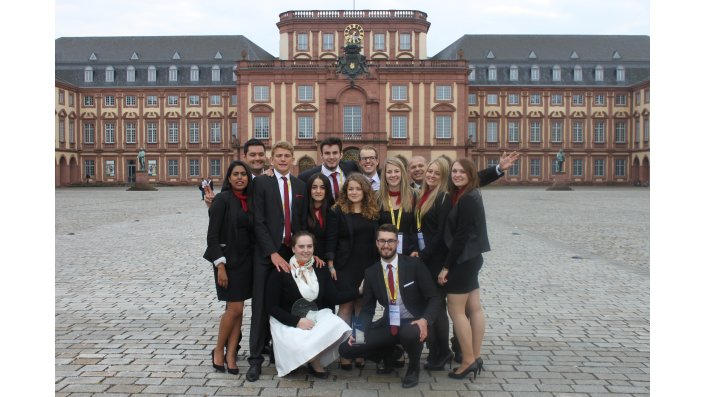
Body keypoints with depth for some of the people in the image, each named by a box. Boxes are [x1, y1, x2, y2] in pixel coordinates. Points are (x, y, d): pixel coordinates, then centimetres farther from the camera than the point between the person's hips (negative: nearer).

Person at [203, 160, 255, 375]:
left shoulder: (249, 201, 8)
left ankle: (231, 354, 14)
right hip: (228, 259, -6)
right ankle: (218, 351, 15)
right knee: (234, 308, -5)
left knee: (238, 309, 7)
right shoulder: (222, 199, -9)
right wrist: (220, 266, -17)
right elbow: (212, 235, -12)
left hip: (246, 260, 6)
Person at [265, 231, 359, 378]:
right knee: (302, 344, -34)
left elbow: (333, 298, 3)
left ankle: (314, 361, -3)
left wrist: (359, 290, -6)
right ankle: (316, 364, 3)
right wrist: (297, 321, -18)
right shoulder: (281, 273, -6)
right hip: (288, 323, -4)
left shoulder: (321, 272, 8)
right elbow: (271, 307, -8)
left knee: (337, 325, -27)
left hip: (317, 319, 4)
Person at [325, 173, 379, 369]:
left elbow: (376, 240, 10)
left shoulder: (373, 212, 8)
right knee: (346, 307, -1)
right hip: (345, 267, -3)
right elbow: (331, 240, -4)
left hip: (368, 267, 3)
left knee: (363, 308, 7)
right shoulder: (337, 211, -1)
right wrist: (330, 265, -9)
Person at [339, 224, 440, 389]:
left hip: (414, 323, -3)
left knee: (409, 333, -40)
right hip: (388, 325, 4)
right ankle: (388, 355, 17)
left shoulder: (414, 264, -9)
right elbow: (367, 309, 6)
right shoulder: (371, 272, 1)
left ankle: (414, 367, -3)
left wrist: (425, 320, -27)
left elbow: (434, 298, -8)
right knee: (346, 349, -11)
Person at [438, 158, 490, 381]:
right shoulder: (469, 196, 12)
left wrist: (446, 266, -17)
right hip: (470, 258, 10)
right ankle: (476, 358, 19)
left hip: (463, 260, -10)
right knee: (474, 308, 11)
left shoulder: (467, 199, -18)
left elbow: (461, 236, -20)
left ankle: (468, 361, 5)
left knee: (456, 310, -2)